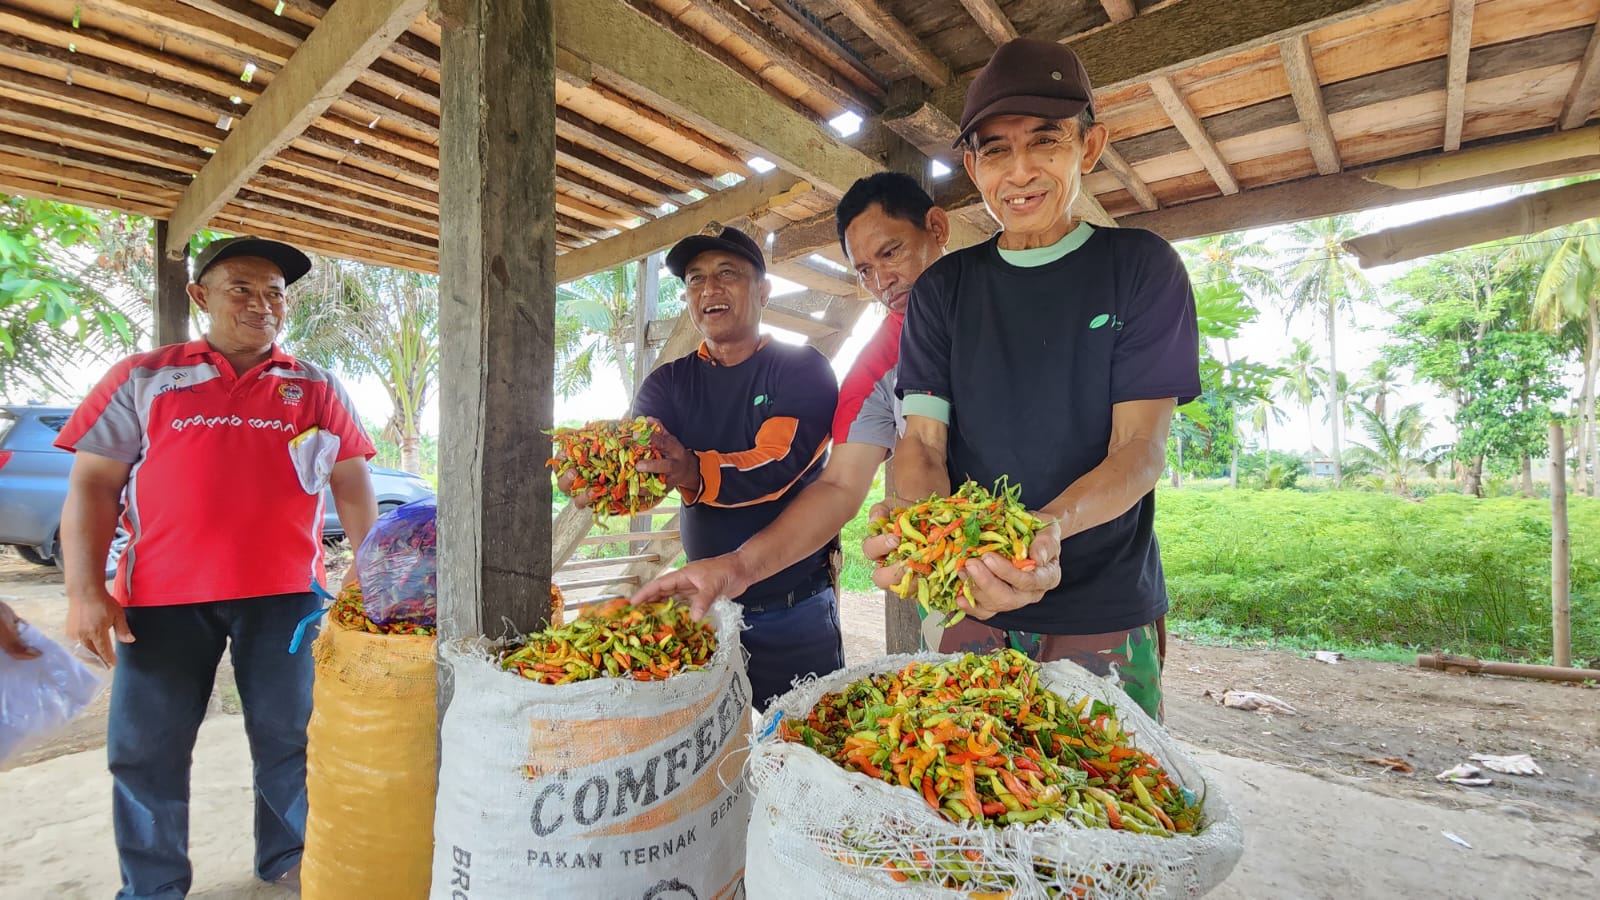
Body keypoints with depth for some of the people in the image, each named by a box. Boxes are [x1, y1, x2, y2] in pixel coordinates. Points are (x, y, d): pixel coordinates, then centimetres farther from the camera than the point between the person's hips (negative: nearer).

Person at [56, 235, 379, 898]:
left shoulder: (317, 389, 9)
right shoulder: (143, 378, 8)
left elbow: (352, 484, 8)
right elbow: (93, 483, 5)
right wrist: (84, 589, -4)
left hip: (284, 591, 0)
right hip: (162, 594, 0)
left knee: (288, 737, 9)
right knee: (146, 748, 10)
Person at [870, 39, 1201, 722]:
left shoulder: (1141, 267, -3)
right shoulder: (942, 290, 3)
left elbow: (1140, 447, -12)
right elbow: (922, 441, -4)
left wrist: (1048, 527, -33)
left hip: (1108, 620, -2)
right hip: (975, 614, 3)